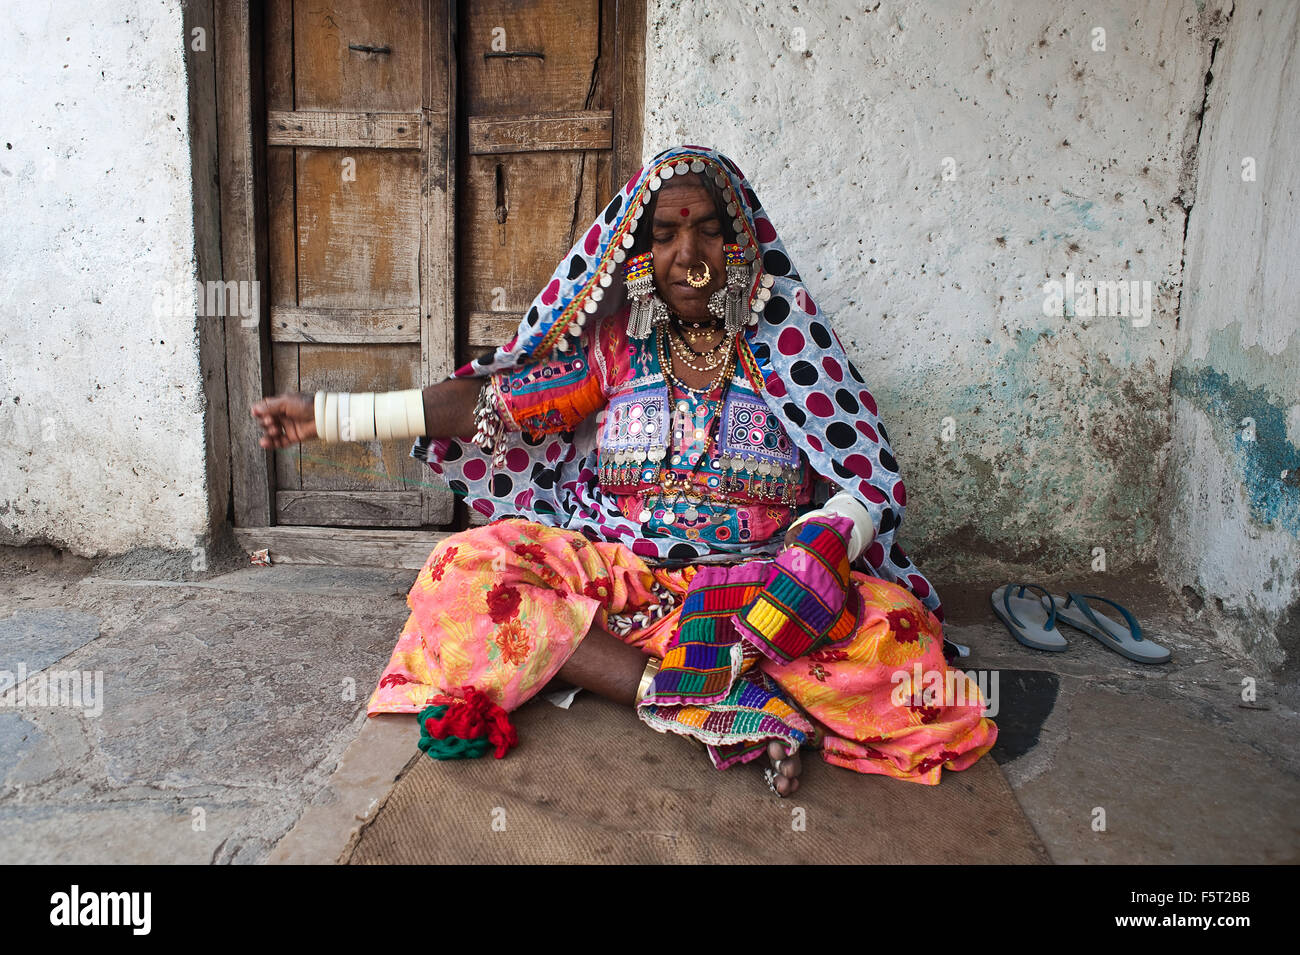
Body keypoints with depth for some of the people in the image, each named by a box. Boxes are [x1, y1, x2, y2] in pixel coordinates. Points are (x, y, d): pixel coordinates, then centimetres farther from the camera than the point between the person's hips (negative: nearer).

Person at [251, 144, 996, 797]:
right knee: (469, 568, -25)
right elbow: (497, 400, 4)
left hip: (756, 584, -1)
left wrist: (810, 559, -21)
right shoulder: (614, 347, 8)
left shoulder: (788, 343, 3)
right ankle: (741, 707, -31)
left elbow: (872, 483, 0)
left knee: (891, 622, -28)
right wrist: (329, 414, 1)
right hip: (613, 576, 2)